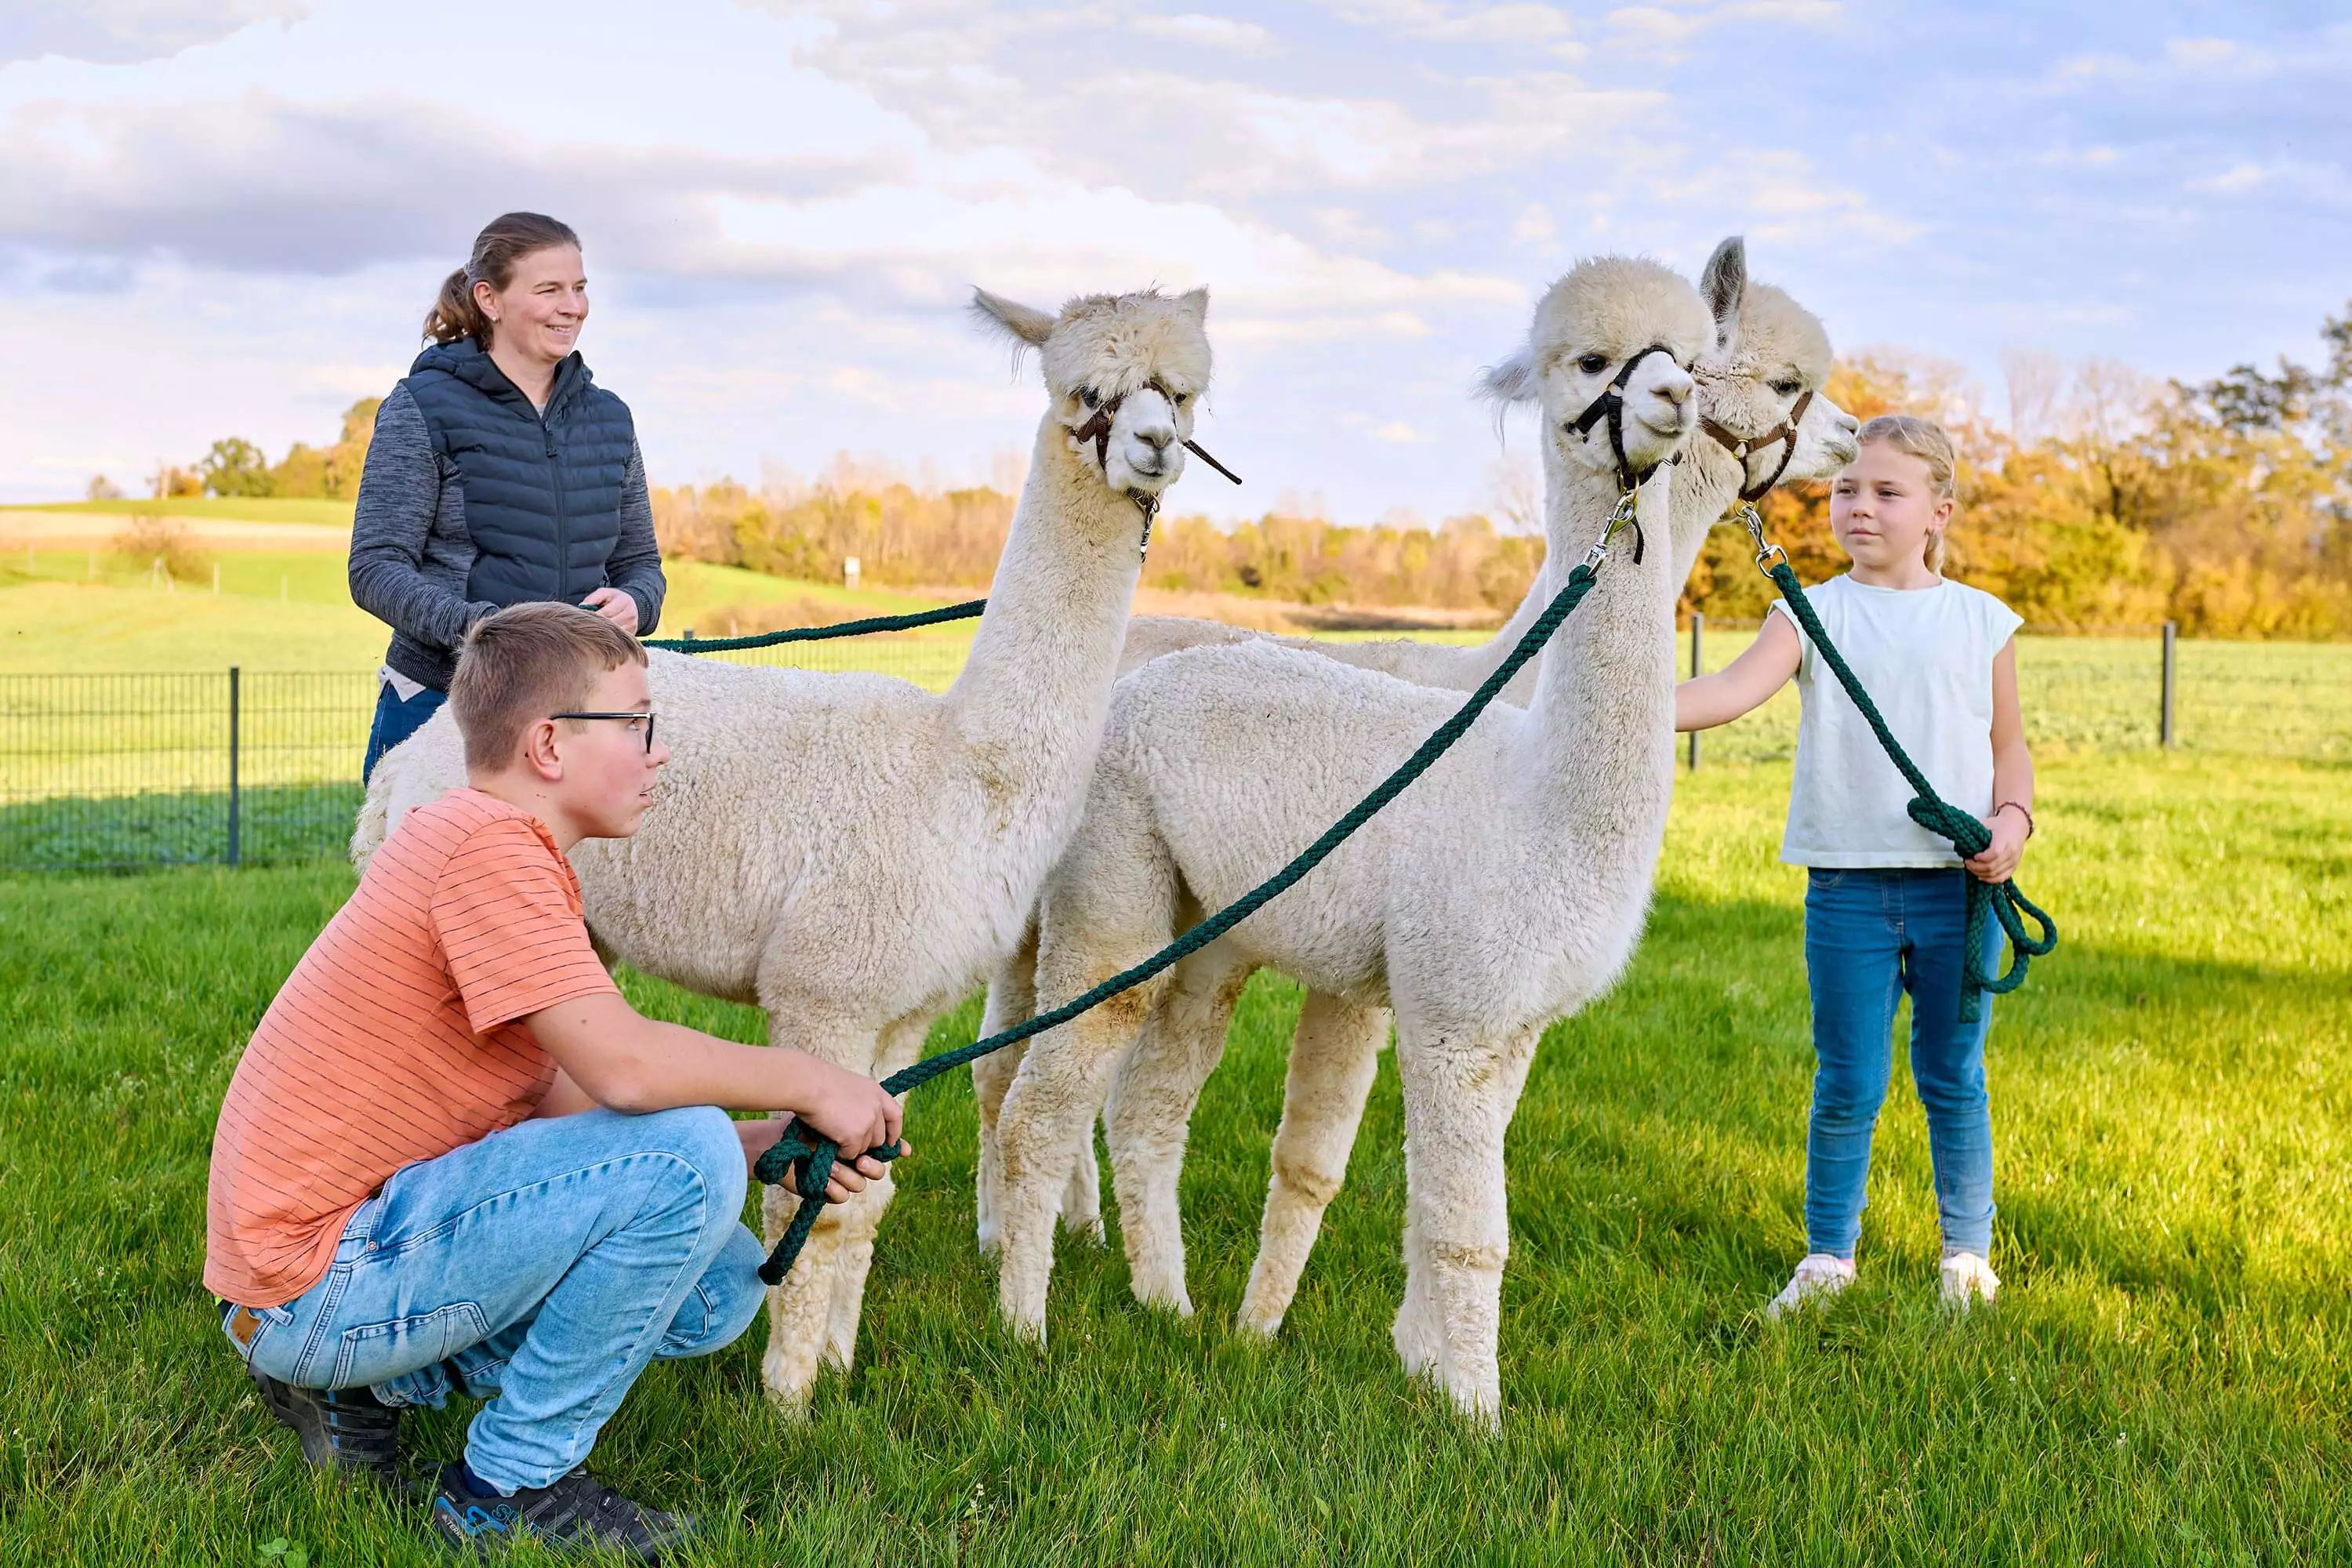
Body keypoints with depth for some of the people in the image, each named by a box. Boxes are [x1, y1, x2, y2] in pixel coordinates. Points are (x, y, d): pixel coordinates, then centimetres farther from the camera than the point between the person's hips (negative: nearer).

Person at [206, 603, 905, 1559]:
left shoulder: (485, 841, 14)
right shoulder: (488, 844, -19)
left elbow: (568, 1104, 10)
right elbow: (623, 1067, -29)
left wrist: (766, 1147, -1)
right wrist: (810, 1085, -13)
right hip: (317, 1281, -10)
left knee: (722, 1285, 11)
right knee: (688, 1158, -22)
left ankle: (366, 1386, 13)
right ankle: (512, 1484, -7)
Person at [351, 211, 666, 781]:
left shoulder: (608, 418, 14)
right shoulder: (424, 408, -1)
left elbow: (640, 561, 20)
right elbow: (376, 568, -7)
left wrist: (631, 604, -5)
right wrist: (474, 625, -24)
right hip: (438, 707, -4)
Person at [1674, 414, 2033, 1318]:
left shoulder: (1982, 620, 5)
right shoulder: (1814, 614, 1)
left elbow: (2009, 742, 12)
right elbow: (1735, 688, -15)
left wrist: (2013, 818, -8)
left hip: (1960, 886, 1)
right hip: (1847, 887, -1)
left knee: (1955, 1080, 11)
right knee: (1847, 1086, 6)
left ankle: (1967, 1252, 26)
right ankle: (1828, 1256, 21)